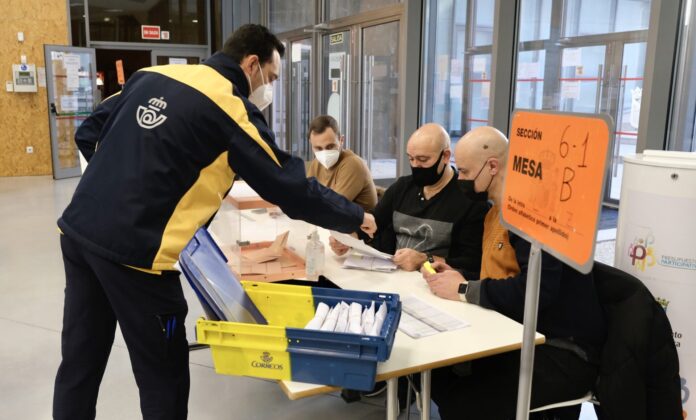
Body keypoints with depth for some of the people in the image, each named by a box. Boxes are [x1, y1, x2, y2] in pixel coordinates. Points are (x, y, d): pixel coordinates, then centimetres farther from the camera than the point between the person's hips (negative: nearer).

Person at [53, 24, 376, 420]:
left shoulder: (152, 74, 12)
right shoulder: (232, 108, -9)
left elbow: (89, 136, 16)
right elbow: (292, 188, -7)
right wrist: (357, 217, 6)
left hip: (77, 230, 8)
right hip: (132, 251, -7)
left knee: (79, 363, 20)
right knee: (163, 375, 10)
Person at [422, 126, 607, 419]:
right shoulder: (497, 211, 11)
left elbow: (535, 292, -30)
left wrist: (463, 290, -19)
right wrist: (457, 276, -1)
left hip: (564, 352, -9)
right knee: (437, 371, -5)